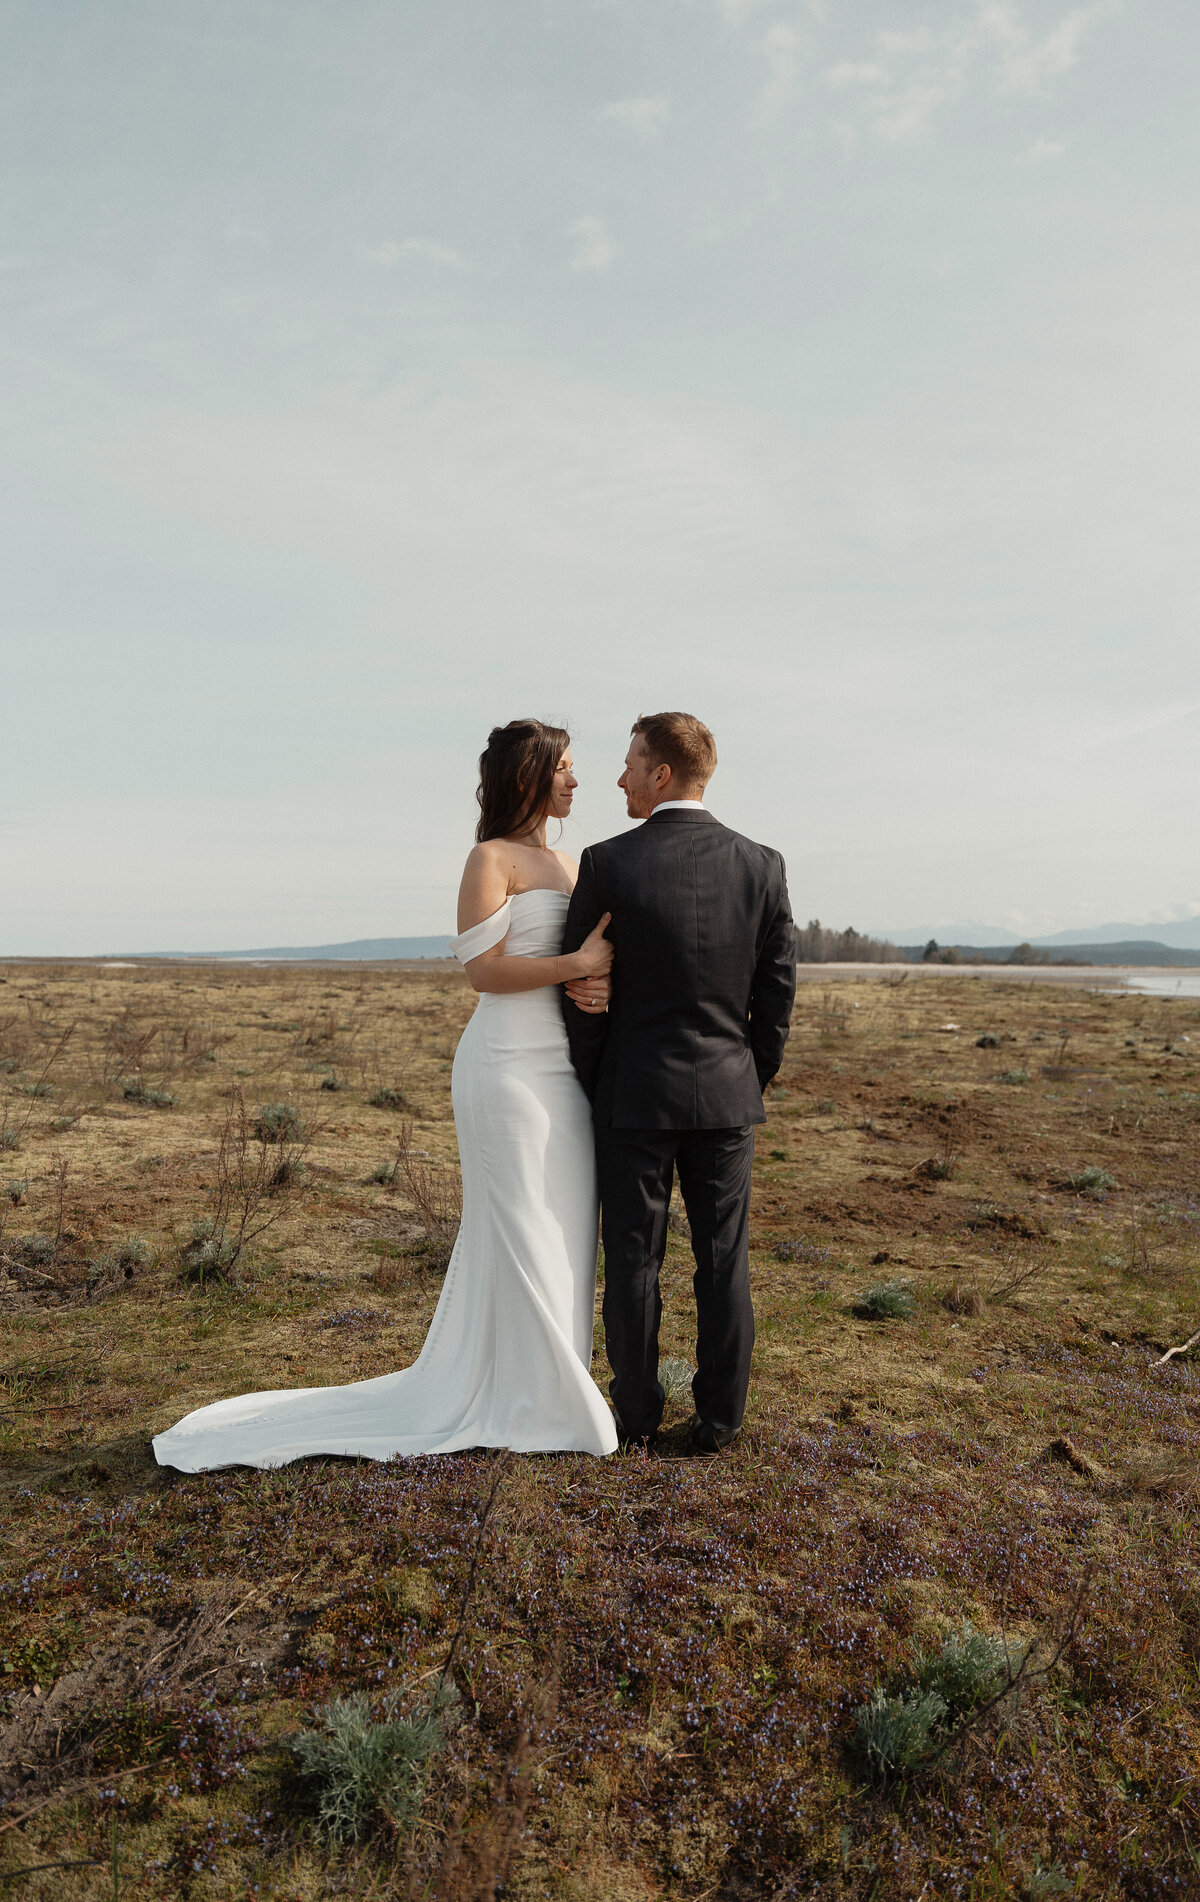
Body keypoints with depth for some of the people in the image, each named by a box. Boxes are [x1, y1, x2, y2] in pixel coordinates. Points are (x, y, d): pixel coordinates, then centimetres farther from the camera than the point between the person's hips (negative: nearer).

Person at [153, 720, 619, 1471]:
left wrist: (601, 986, -6)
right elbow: (484, 969, -15)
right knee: (519, 1228, 0)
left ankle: (554, 1380, 24)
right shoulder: (492, 858, -7)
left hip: (563, 1068, 8)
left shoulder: (568, 864, 17)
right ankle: (524, 1396, 13)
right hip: (509, 1064, -8)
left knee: (564, 1226, 11)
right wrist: (582, 964, -16)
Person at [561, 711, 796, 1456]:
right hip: (726, 1091, 2)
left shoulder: (607, 864, -11)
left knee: (634, 1258, 10)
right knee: (724, 1259, 11)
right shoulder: (762, 865, -3)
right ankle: (720, 1416, 21)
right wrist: (754, 1080, 13)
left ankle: (638, 1416, 21)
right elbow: (778, 990, 1)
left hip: (634, 1092, -2)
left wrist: (593, 1086, 8)